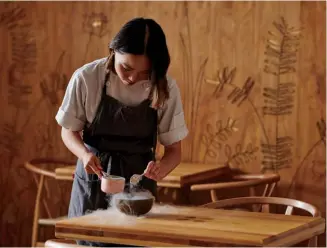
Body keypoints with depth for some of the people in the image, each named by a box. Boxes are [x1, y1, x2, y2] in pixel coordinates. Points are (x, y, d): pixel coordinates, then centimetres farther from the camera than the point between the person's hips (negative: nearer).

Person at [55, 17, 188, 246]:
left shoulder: (165, 88, -11)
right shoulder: (86, 78, -14)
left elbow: (174, 148, -4)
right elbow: (69, 130, 0)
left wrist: (161, 168, -27)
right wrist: (84, 154, -21)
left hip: (138, 179, 1)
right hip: (93, 178, -1)